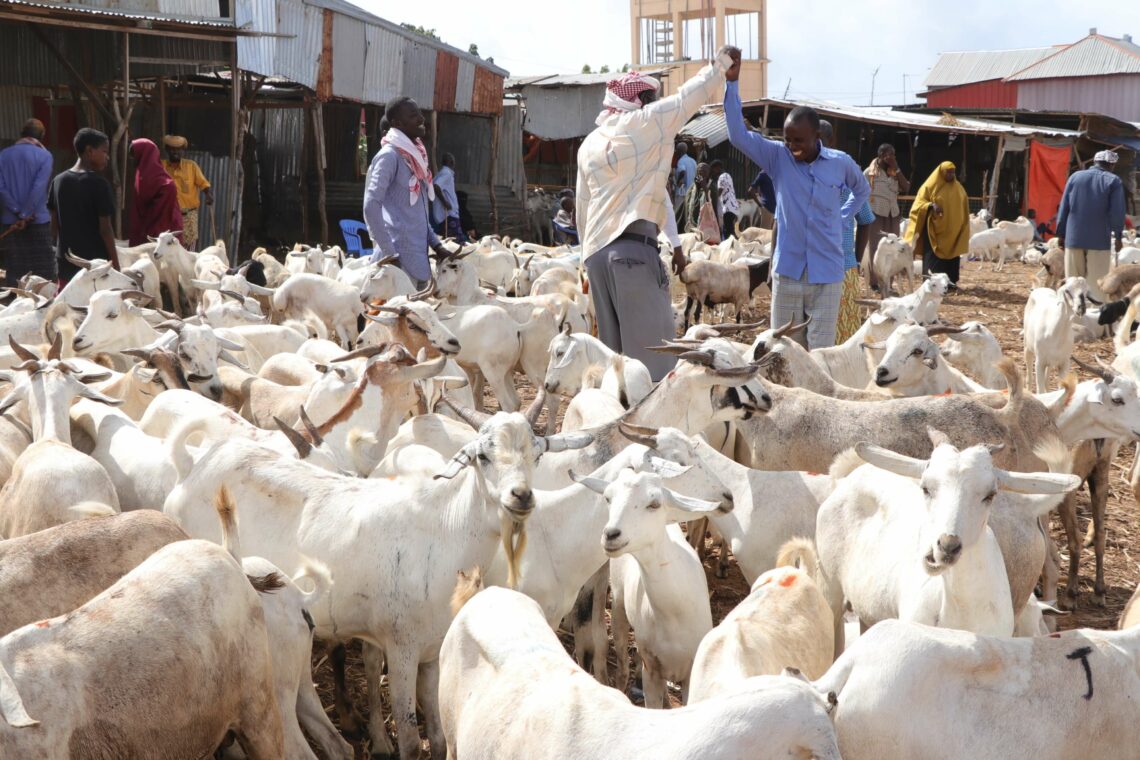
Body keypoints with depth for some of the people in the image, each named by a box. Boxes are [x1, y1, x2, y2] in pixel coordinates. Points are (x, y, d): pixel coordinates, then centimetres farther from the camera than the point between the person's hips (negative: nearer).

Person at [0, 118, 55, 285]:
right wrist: (26, 214, -12)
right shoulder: (44, 156, -4)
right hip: (38, 221, -3)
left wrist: (18, 213, -8)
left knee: (13, 274, 6)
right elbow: (39, 187, -14)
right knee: (43, 272, 2)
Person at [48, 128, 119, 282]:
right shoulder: (98, 184, -13)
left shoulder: (58, 181, 5)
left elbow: (54, 224, 9)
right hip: (95, 261, -6)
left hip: (66, 260, 6)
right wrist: (115, 264, -7)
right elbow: (105, 229, -13)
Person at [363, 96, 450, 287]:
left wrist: (435, 244, 13)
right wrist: (389, 254, -20)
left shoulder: (416, 155, 15)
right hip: (399, 256, -9)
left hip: (417, 256, 9)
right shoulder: (389, 156, -11)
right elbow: (371, 206, -18)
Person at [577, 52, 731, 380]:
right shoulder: (646, 123, -1)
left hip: (596, 252, 7)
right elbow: (693, 94, 6)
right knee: (652, 348, -8)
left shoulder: (589, 144, 18)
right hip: (635, 247, -7)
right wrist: (723, 62, 21)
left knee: (612, 350, 9)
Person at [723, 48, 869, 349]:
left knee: (821, 352, 1)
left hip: (827, 275, 0)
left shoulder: (840, 163, 0)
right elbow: (738, 134, -15)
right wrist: (732, 82, -24)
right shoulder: (778, 157, -3)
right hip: (787, 272, 0)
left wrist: (841, 217, 8)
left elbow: (862, 190, 21)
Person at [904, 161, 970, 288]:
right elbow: (919, 203, -5)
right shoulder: (930, 186, -3)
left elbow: (964, 209, 17)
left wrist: (964, 230, 13)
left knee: (951, 256, 7)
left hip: (953, 230, 5)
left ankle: (950, 281, 12)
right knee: (933, 257, -7)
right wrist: (931, 205, -25)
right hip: (934, 228, -5)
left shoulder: (959, 188, 11)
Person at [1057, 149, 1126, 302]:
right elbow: (1117, 212, -6)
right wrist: (1118, 236, 3)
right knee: (1097, 282, 0)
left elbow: (1064, 208, 6)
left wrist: (1061, 234, 12)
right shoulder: (1114, 181, -2)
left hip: (1074, 238, 3)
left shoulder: (1075, 176, 7)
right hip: (1099, 239, -3)